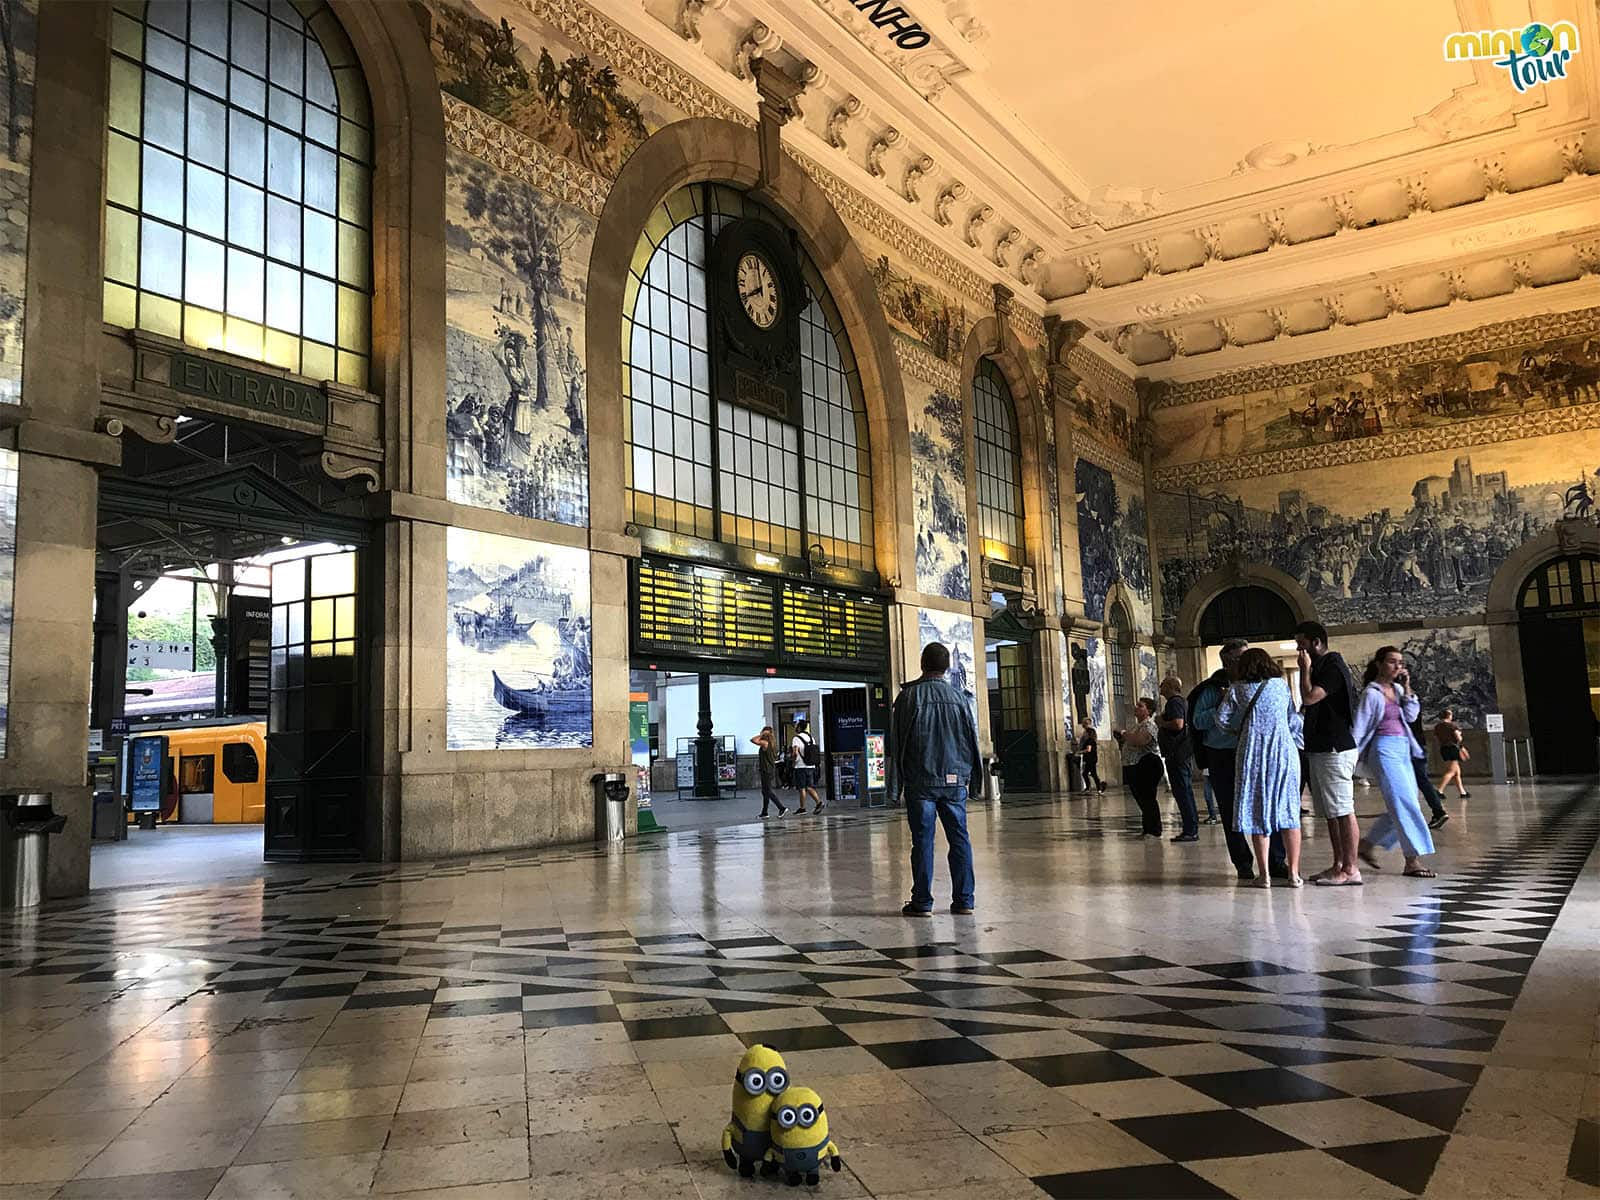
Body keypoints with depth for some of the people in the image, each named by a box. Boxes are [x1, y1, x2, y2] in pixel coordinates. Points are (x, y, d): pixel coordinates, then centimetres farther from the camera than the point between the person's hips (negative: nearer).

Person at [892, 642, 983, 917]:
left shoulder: (908, 696, -3)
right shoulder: (958, 698, 5)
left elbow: (898, 743, 1)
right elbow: (972, 741, 9)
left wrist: (898, 782, 8)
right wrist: (973, 779, 17)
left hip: (920, 781, -2)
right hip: (955, 781, 2)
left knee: (923, 841, 1)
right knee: (959, 839, 6)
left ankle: (922, 902, 3)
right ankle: (963, 901, 7)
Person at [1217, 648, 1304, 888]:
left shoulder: (1238, 689, 5)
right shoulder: (1281, 684, 8)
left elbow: (1222, 718, 0)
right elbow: (1294, 720, 8)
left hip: (1252, 753, -1)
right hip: (1284, 751, 1)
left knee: (1257, 813, 4)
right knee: (1288, 811, 6)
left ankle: (1264, 874, 3)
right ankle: (1293, 873, 5)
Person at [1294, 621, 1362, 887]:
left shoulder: (1332, 668, -12)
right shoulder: (1322, 667, 19)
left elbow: (1309, 697, -25)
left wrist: (1306, 670, -14)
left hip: (1335, 750, -11)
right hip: (1320, 749, 11)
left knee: (1342, 810, -8)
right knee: (1330, 812, 12)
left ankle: (1351, 869, -5)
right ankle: (1339, 865, 18)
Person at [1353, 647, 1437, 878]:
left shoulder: (1397, 689, 13)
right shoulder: (1372, 693, -7)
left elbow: (1411, 716, 4)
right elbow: (1360, 727, -8)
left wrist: (1407, 688, -2)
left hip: (1403, 750, 8)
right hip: (1384, 749, -8)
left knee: (1401, 806, 9)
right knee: (1405, 803, -12)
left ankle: (1366, 844, 21)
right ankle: (1412, 860, -10)